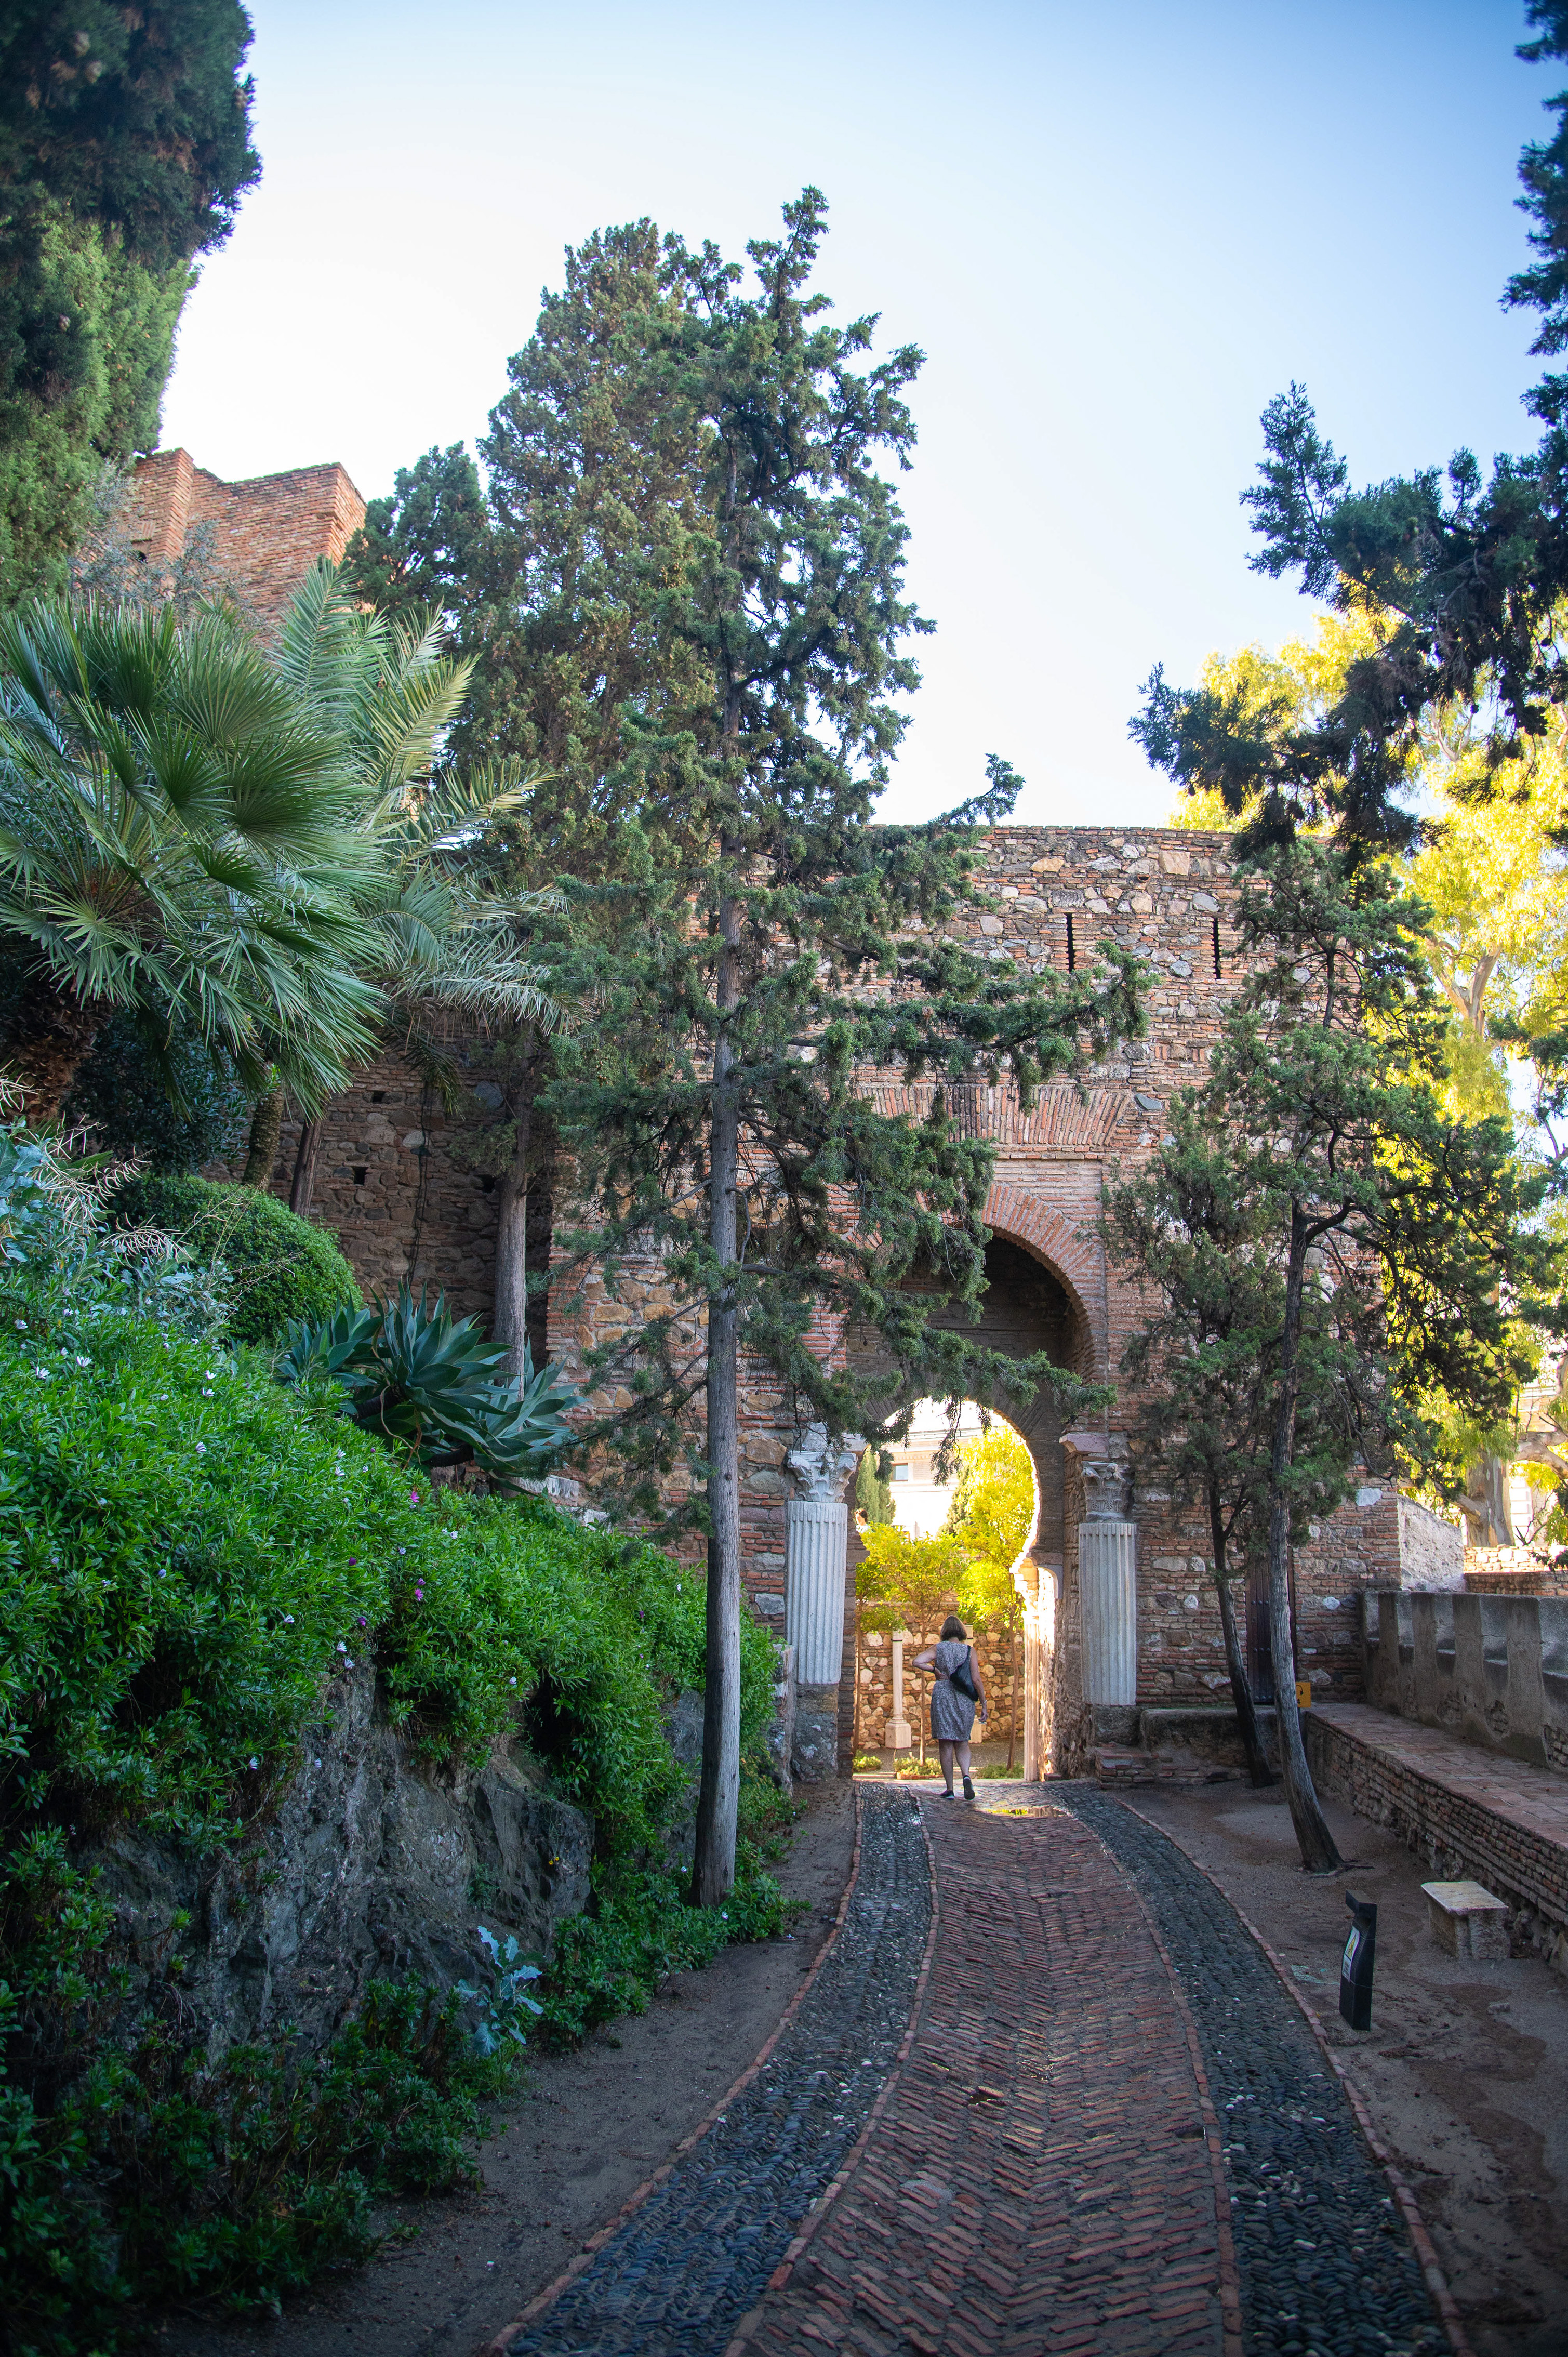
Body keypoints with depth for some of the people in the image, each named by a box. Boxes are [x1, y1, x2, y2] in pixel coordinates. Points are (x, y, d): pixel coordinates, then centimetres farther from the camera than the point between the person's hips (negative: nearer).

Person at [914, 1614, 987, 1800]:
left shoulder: (938, 1649, 1)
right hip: (964, 1700, 1)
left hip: (942, 1698, -1)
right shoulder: (969, 1650, 1)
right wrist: (984, 1704, 2)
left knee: (946, 1746, 5)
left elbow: (917, 1661, -14)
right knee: (962, 1743, 14)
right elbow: (976, 1680, -4)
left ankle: (950, 1789, 4)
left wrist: (935, 1670, -2)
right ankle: (966, 1775, -12)